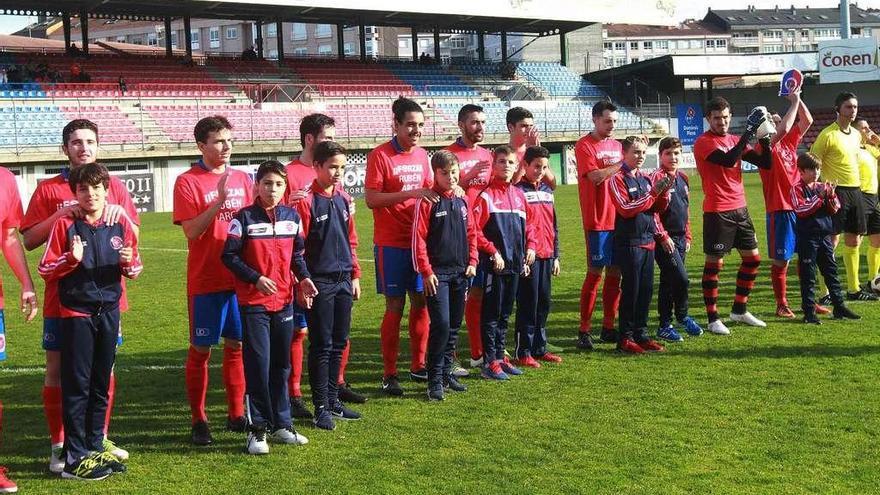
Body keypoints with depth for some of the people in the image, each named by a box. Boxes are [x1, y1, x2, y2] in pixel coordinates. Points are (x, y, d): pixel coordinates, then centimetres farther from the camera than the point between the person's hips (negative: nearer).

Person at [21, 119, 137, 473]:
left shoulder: (115, 186, 9)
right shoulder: (48, 189, 2)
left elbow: (134, 237, 10)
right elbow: (29, 240, -3)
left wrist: (120, 213, -9)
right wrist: (59, 215, -16)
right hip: (62, 295, -2)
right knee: (57, 369, 0)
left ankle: (101, 439, 22)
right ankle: (59, 447, 9)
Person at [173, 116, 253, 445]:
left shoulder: (242, 179, 9)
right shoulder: (188, 182, -7)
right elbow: (191, 231, -16)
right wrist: (218, 200, -25)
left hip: (240, 277, 5)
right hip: (206, 280, -5)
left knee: (237, 345, 11)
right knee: (201, 350, 3)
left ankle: (236, 414, 22)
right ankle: (198, 420, 12)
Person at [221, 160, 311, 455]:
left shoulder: (292, 217, 7)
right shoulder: (244, 218, -6)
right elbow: (229, 256, -6)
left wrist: (303, 277, 1)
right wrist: (256, 278, -15)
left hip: (284, 300, 5)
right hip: (253, 301, -4)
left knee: (281, 365, 12)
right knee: (258, 366, -4)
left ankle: (281, 425, 22)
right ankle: (257, 429, 5)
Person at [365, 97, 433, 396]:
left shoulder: (422, 155, 10)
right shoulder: (380, 156, -9)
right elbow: (371, 199, -15)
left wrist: (442, 193, -2)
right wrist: (410, 193, -23)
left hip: (420, 240, 6)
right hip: (391, 243, -6)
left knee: (420, 302, 9)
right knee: (395, 306, -3)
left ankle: (418, 366, 22)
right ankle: (389, 374, 6)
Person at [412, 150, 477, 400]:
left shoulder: (462, 201, 10)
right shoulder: (427, 201, -7)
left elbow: (471, 233, 17)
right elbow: (418, 238, -9)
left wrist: (472, 262, 7)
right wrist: (426, 271, -12)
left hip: (460, 272, 6)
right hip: (437, 273, -6)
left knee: (454, 326, 10)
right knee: (441, 324, -12)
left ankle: (447, 372, 21)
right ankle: (435, 380, -4)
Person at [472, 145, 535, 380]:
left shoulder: (518, 195, 11)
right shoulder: (486, 195, -8)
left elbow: (527, 224, 19)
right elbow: (475, 230, -13)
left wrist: (530, 246, 5)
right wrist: (493, 251, -15)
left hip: (515, 263, 6)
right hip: (495, 264, -6)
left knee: (505, 313, 14)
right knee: (492, 313, -1)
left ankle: (500, 356, 23)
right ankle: (489, 363, 3)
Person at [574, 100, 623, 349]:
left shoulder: (616, 145, 16)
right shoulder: (584, 146, -6)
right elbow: (596, 176, -18)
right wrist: (622, 163, -13)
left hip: (619, 218, 7)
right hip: (597, 220, -7)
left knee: (615, 272, 8)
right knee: (595, 272, -6)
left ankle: (608, 327, 17)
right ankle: (584, 330, 1)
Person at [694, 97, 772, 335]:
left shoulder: (735, 140, 12)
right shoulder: (703, 143, -10)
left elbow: (765, 162, 11)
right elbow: (728, 159, -27)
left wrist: (765, 137, -4)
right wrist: (749, 131, -26)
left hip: (740, 208, 8)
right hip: (717, 212, -8)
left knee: (752, 259, 13)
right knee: (714, 263, -3)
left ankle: (739, 310, 26)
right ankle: (713, 319, 3)